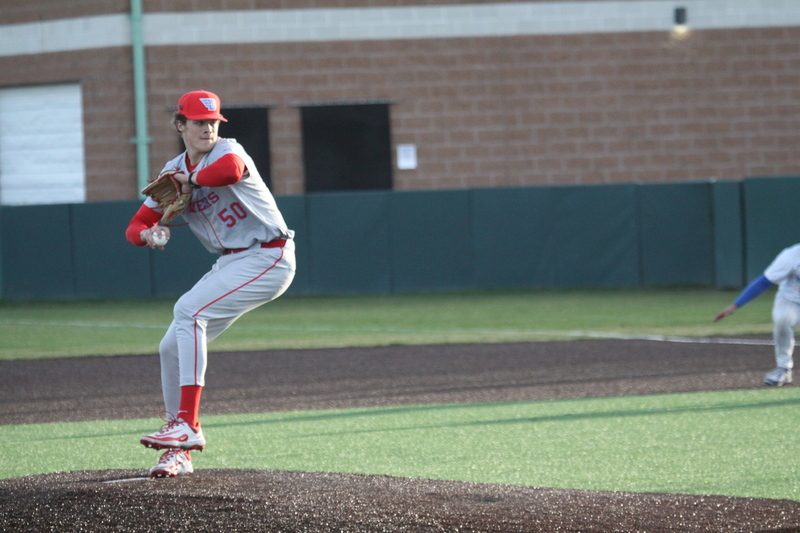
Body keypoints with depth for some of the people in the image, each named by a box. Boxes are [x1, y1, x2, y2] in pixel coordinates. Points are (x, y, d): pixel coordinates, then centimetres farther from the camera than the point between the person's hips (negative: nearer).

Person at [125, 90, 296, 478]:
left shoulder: (227, 151, -14)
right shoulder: (173, 173, 7)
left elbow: (231, 170, -41)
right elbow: (135, 227, 6)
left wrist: (192, 180, -22)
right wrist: (147, 234, -18)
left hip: (268, 257, -8)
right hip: (231, 263, 8)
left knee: (188, 310, -25)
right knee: (172, 347, 4)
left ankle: (188, 426, -27)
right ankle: (179, 451, 17)